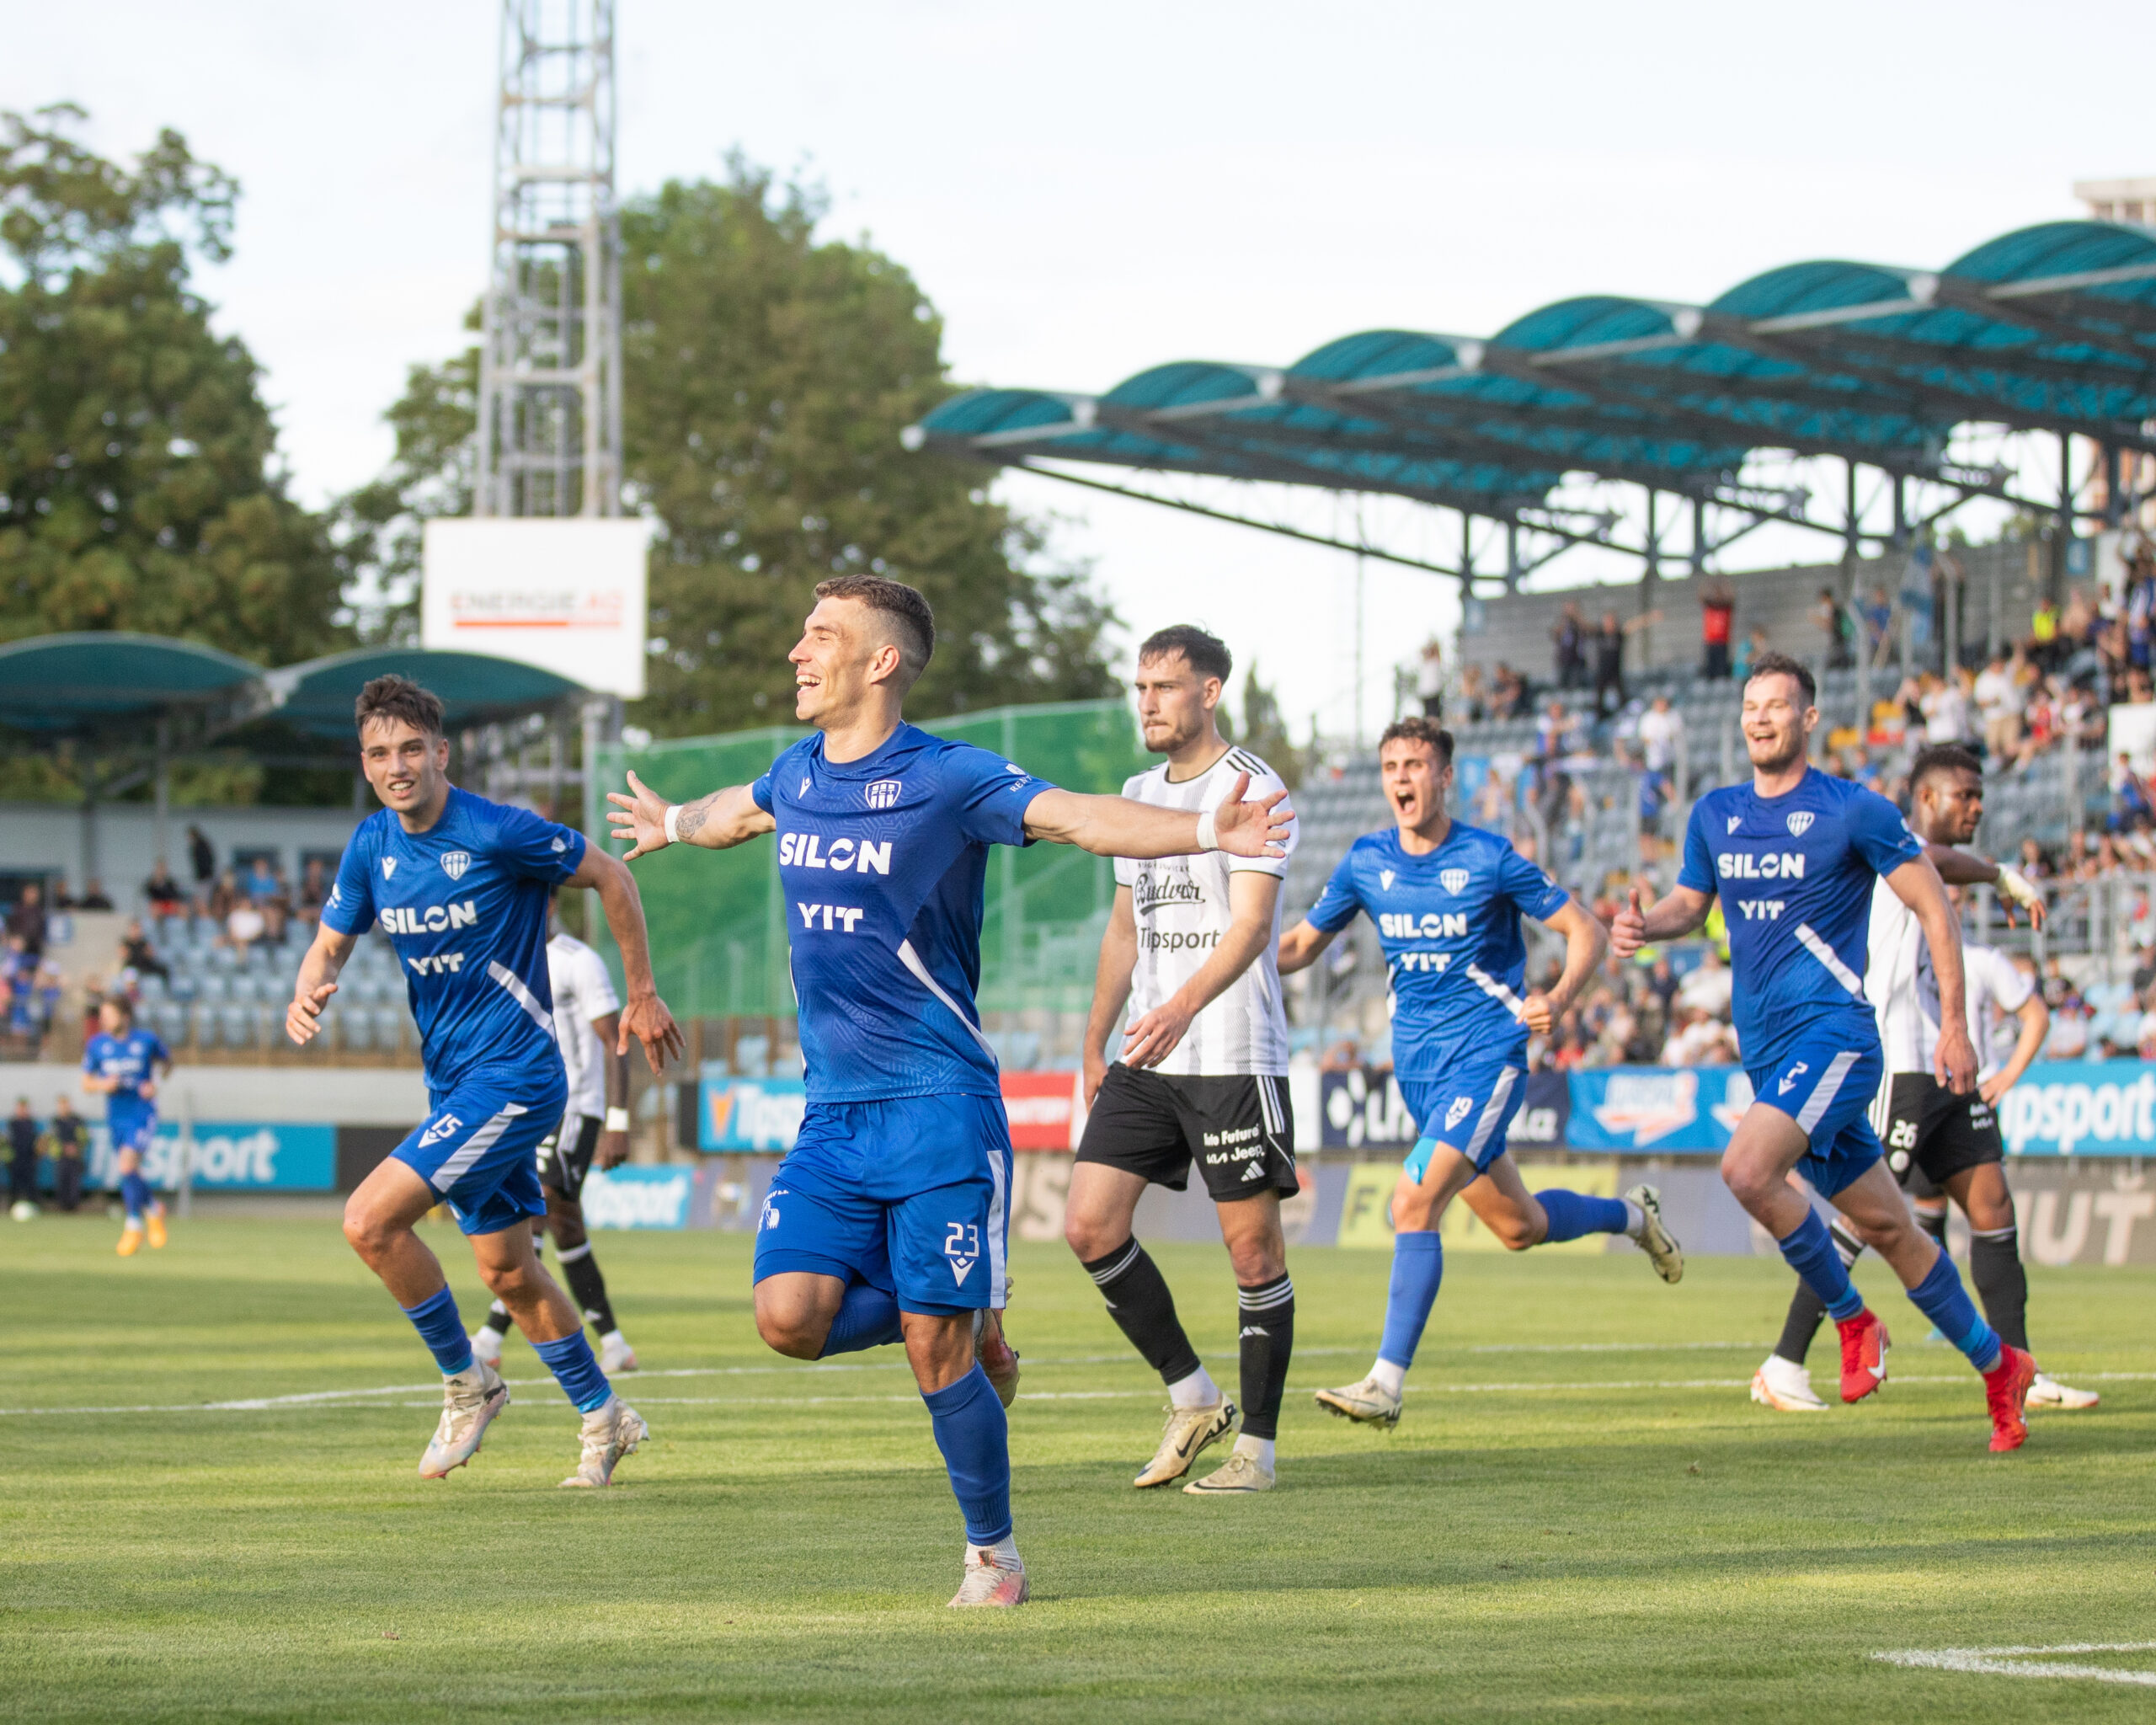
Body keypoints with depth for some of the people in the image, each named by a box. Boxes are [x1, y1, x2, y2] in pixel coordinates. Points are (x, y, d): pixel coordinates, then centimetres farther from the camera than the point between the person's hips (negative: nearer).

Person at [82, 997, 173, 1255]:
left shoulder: (146, 1040, -6)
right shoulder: (97, 1045, 0)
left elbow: (166, 1061, 12)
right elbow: (87, 1082, 7)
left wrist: (155, 1084, -4)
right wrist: (103, 1085, -15)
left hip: (143, 1115, -4)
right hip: (116, 1117, 4)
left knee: (127, 1166, -20)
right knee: (127, 1174, 11)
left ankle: (134, 1226, -3)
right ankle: (154, 1209, 38)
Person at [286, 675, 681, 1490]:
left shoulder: (498, 833, -17)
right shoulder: (372, 846, 3)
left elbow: (610, 877, -5)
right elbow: (330, 944, 13)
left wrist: (643, 994, 0)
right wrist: (307, 995, -11)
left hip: (513, 1077, -7)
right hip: (452, 1081, 7)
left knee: (370, 1219, -18)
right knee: (508, 1273, 14)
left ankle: (466, 1382, 0)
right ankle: (603, 1416, 31)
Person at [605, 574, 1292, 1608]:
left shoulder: (947, 778, -9)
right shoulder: (797, 776, 11)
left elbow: (1081, 819, -21)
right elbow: (738, 811, 36)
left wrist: (1205, 829, -37)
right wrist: (669, 824, 55)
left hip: (939, 1107, -6)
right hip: (832, 1115, 6)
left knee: (936, 1351, -8)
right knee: (791, 1317, -10)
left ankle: (993, 1552, 12)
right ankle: (970, 1326, 18)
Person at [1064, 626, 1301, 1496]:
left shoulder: (1252, 788, -8)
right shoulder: (1138, 794, 16)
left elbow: (1252, 922, -19)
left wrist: (1185, 1005, -34)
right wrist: (1095, 1046, 20)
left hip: (1234, 1057, -7)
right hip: (1145, 1063, 7)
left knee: (1253, 1246, -2)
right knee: (1089, 1223, -4)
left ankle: (1256, 1446, 6)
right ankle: (1193, 1399, 9)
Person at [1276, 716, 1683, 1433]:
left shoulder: (1490, 858, -11)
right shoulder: (1366, 863, 3)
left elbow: (1586, 933, -5)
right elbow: (1303, 942, 13)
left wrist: (1557, 1000, -23)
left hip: (1487, 1058, -6)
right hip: (1417, 1067, 6)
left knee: (1415, 1201, -23)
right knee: (1517, 1225, 15)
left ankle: (1387, 1383, -22)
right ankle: (1631, 1215, 46)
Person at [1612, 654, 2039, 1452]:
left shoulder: (1853, 811, -6)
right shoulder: (1715, 814, 10)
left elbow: (1933, 906, -2)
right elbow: (1690, 902, 23)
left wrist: (1954, 1026, -4)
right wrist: (1644, 923, -1)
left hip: (1832, 1029, -6)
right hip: (1767, 1049, 6)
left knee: (1747, 1169, -26)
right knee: (1883, 1224, 10)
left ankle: (1852, 1318, -7)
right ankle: (1996, 1364, 23)